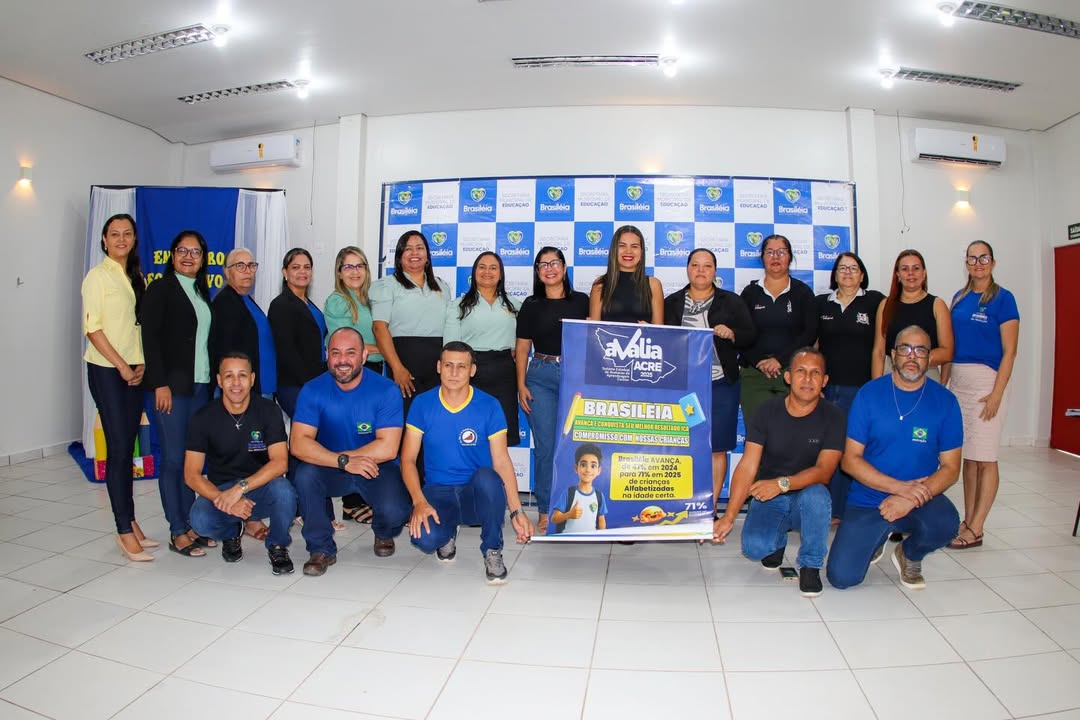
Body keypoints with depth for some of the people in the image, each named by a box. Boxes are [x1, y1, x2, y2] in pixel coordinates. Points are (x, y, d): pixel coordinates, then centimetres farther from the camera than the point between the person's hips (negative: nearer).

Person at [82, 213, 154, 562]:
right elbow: (92, 328, -9)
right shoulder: (98, 275, -5)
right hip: (107, 370, -6)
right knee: (118, 448, -6)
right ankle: (125, 532, 0)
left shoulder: (136, 277, 13)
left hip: (135, 371, 6)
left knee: (128, 447, 9)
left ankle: (131, 523, 16)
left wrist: (142, 363, 0)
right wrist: (122, 366, -12)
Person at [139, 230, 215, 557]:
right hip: (171, 385, -6)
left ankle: (189, 524, 18)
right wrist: (160, 383, -16)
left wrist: (211, 380, 9)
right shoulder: (160, 289, -3)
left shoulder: (202, 292, 16)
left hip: (200, 384, 6)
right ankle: (177, 532, 7)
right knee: (173, 458, -2)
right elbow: (150, 337, -10)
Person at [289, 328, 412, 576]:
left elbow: (388, 448, -22)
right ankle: (322, 549, -7)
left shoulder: (386, 390, -15)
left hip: (377, 469, -2)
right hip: (331, 471, 2)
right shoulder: (313, 390, -9)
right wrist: (343, 461, -32)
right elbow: (299, 444, -19)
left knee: (395, 511, -28)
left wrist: (332, 455, -17)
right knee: (304, 475, -29)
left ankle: (383, 534, 14)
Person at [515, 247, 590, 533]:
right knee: (545, 446, 1)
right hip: (541, 376, 0)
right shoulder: (531, 305, 8)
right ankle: (545, 510, 12)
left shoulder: (582, 301, 8)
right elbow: (522, 347, 8)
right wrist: (521, 384, 1)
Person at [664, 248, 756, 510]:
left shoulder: (731, 302, 8)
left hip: (721, 384, -1)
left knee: (717, 448, 1)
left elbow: (751, 335, 5)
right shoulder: (672, 302, 12)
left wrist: (731, 333, -13)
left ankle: (709, 508, 10)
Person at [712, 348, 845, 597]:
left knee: (816, 495, -36)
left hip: (806, 497, 0)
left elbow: (823, 471, -20)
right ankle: (777, 539, 13)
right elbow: (747, 467, -14)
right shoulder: (767, 412, -10)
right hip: (768, 498, 1)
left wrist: (782, 483, -38)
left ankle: (810, 565, -9)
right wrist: (729, 516, -24)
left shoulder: (832, 417, -11)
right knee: (754, 547, -26)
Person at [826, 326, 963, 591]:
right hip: (867, 499, -1)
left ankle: (910, 555, 4)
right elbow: (850, 460, -8)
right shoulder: (869, 393, -7)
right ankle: (875, 538, 23)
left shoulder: (945, 401, -4)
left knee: (945, 524, -34)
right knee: (841, 577, -13)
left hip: (921, 498, 1)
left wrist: (911, 498, -20)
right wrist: (900, 487, -19)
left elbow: (950, 467, -4)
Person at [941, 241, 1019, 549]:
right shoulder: (959, 298, 12)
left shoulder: (1003, 299, -4)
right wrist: (942, 383, 10)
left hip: (986, 380, -6)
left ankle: (975, 530, 5)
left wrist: (997, 393, -15)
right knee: (968, 457, 11)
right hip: (957, 381, 6)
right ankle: (968, 521, 19)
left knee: (984, 459, 0)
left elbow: (1009, 351, -8)